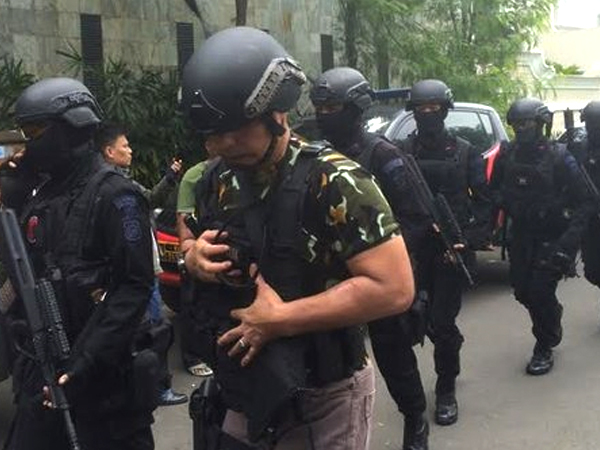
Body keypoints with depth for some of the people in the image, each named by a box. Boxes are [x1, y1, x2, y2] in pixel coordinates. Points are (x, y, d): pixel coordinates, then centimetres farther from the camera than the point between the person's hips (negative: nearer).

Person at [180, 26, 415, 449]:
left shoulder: (333, 182, -20)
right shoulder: (217, 181, 1)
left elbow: (394, 288, -26)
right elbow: (203, 257, 17)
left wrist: (281, 318, -24)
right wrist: (195, 258, -7)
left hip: (324, 402, -6)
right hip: (246, 393, 6)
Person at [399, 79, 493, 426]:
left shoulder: (465, 153, 2)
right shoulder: (403, 152, 4)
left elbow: (483, 202, 0)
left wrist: (470, 240, -12)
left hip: (452, 249, -2)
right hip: (415, 249, 2)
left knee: (442, 319, -4)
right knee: (425, 317, 12)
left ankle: (446, 388, 13)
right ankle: (453, 347, 42)